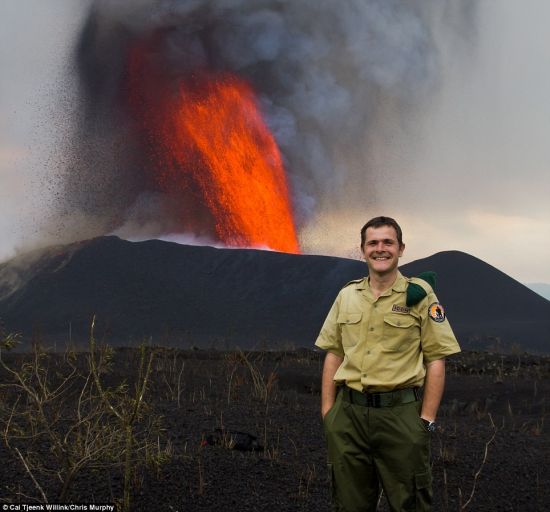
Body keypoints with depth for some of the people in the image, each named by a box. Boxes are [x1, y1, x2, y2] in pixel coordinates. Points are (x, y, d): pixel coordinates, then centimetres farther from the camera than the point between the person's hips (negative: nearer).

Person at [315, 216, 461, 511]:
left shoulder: (420, 295, -2)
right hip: (349, 413, 4)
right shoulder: (346, 295, 9)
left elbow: (436, 361, -4)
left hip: (401, 412, -3)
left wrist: (427, 420, -9)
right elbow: (333, 355, 12)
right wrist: (327, 411, 6)